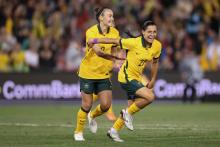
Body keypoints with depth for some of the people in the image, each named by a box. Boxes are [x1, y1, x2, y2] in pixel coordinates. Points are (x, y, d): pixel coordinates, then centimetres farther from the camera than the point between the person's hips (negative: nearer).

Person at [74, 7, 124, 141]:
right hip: (88, 73, -4)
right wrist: (113, 57, -42)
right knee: (87, 105, 0)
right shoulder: (91, 32, -17)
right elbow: (97, 51, -30)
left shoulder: (114, 32, -1)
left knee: (106, 105, -4)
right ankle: (78, 132, 20)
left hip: (104, 75, 4)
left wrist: (111, 65, 2)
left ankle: (92, 116, 30)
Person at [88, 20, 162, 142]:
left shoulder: (157, 46, -4)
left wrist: (152, 80, 13)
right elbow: (115, 41, -13)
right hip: (126, 76, -7)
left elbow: (155, 62, 12)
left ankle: (114, 131, 31)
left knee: (132, 107, 14)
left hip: (137, 78, 7)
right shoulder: (134, 42, -22)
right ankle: (128, 113, -1)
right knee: (150, 96, -22)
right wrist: (95, 40, -9)